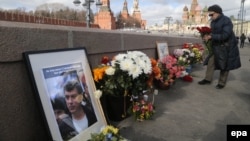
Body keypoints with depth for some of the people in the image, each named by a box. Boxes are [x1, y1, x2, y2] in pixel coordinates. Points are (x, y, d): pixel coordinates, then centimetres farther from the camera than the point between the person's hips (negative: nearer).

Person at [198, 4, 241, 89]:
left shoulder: (226, 21, -18)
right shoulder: (213, 22, 4)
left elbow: (225, 35, -27)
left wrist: (211, 37, -31)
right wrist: (208, 36, -10)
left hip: (226, 47, -6)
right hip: (216, 46, 7)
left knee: (225, 66, 5)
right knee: (211, 62, 2)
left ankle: (222, 83, 15)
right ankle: (208, 79, 13)